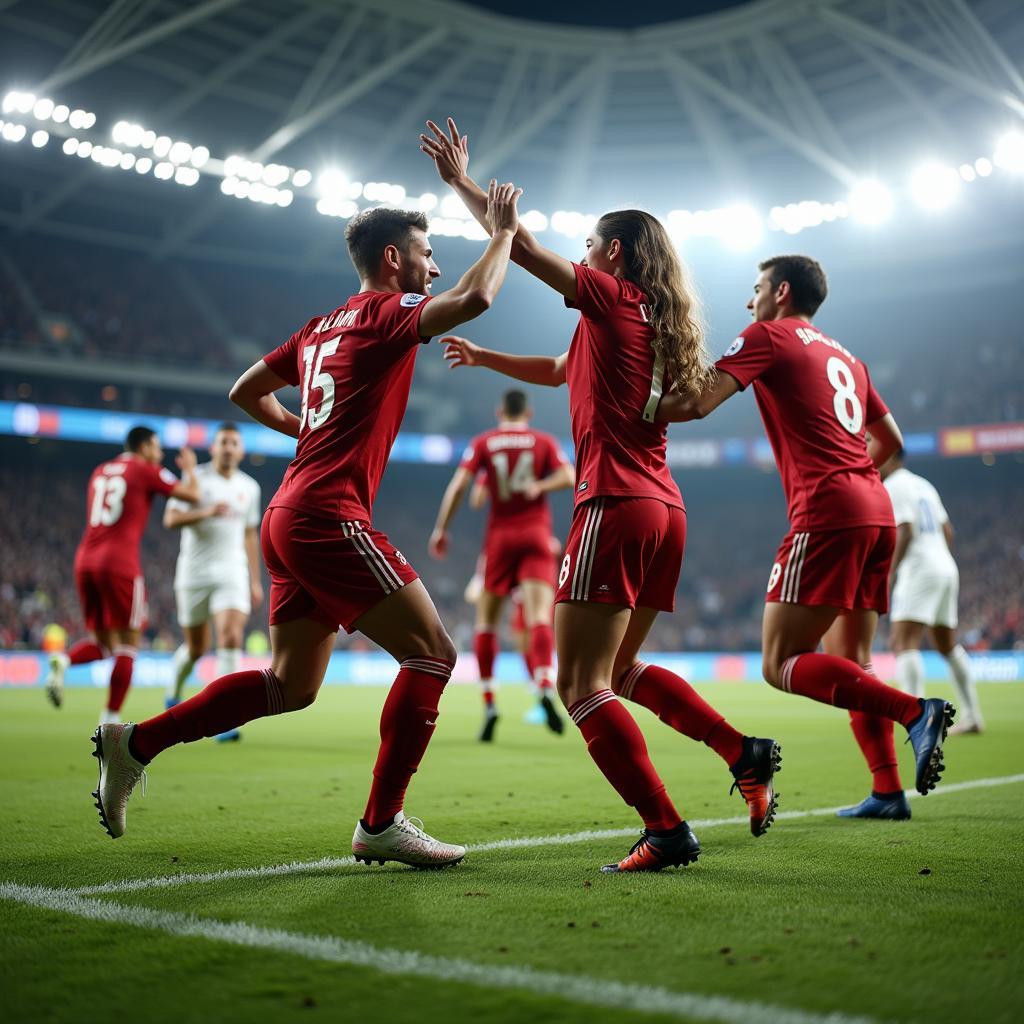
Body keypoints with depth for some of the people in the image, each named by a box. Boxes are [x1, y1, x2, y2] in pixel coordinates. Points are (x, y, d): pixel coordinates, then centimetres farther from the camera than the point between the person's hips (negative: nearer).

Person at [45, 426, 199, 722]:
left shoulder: (100, 471, 20)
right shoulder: (146, 471, 2)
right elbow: (192, 495, 1)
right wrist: (189, 468, 21)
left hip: (85, 559, 6)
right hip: (120, 562, -6)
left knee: (103, 643, 15)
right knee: (127, 644, 3)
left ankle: (63, 659, -16)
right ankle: (110, 719, -1)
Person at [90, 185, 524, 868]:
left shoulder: (322, 328, 20)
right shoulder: (386, 313, -4)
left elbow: (245, 391, 28)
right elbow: (474, 299, -19)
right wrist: (503, 233, -3)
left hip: (291, 517, 9)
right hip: (330, 517, -9)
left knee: (291, 686, 15)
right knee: (433, 654, -6)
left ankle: (137, 742, 18)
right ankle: (381, 823, -2)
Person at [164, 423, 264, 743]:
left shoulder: (249, 487, 9)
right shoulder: (195, 478, -3)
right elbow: (171, 519, -12)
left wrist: (256, 581, 16)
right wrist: (206, 512, -28)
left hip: (231, 572, 2)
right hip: (194, 572, -2)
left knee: (232, 638, -17)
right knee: (196, 648, 7)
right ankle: (174, 693, 40)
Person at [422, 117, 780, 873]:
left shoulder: (613, 298, -2)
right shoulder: (655, 322, 21)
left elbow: (522, 247, -5)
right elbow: (560, 371, 35)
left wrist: (461, 180, 6)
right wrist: (485, 357, 37)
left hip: (617, 506, -9)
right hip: (665, 509, 9)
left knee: (582, 685, -6)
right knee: (619, 669, 22)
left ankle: (667, 832, -10)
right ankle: (745, 753, 15)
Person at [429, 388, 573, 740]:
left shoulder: (483, 443, 6)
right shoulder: (545, 442, 7)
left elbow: (458, 485, -4)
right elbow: (569, 476, -8)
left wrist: (441, 529, -1)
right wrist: (541, 485, -6)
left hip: (500, 536, 0)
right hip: (536, 537, 0)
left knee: (486, 621, 8)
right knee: (539, 617, -11)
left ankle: (489, 704, 2)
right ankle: (545, 688, -34)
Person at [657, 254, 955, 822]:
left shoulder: (767, 337, 2)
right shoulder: (844, 356, 25)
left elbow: (696, 403, -10)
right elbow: (890, 441, 28)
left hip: (827, 514, -8)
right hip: (876, 512, 8)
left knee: (782, 664, -9)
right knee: (850, 666, 13)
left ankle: (916, 711, -20)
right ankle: (887, 791, 9)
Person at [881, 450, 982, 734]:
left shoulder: (893, 486, -7)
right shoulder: (922, 484, 20)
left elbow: (905, 532, -18)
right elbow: (947, 531, 21)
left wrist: (888, 572, -19)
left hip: (919, 570, -9)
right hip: (946, 569, 9)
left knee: (904, 642, -16)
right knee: (948, 646, 16)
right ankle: (972, 716, 20)